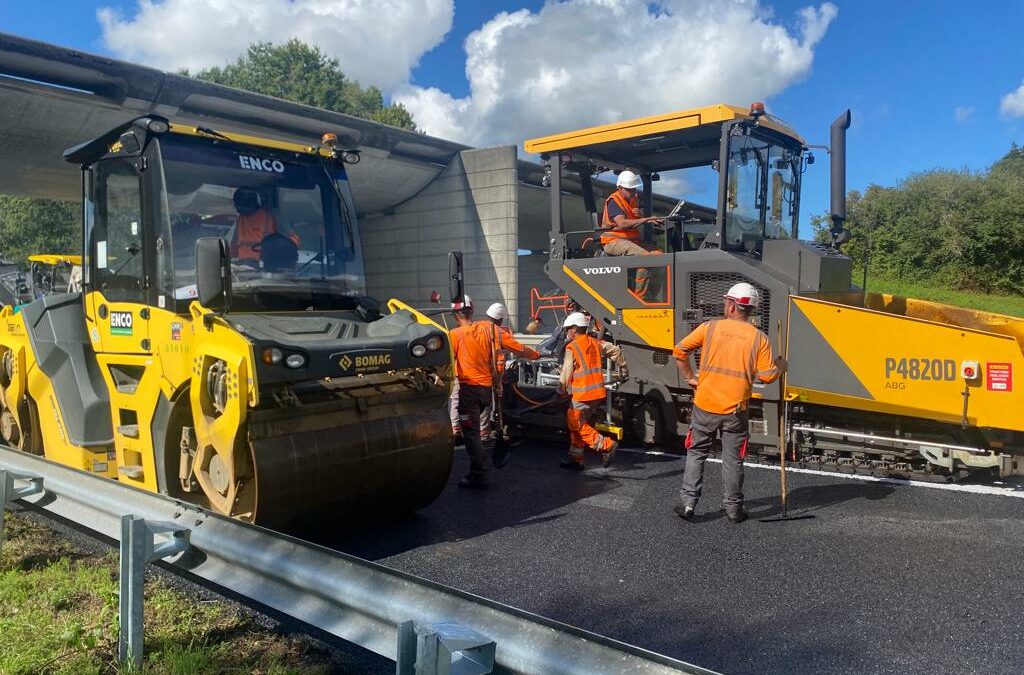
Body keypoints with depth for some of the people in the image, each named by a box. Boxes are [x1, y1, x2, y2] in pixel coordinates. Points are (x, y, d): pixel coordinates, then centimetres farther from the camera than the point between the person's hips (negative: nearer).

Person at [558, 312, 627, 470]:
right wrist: (623, 370, 32)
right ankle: (575, 458, 16)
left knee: (576, 425, -2)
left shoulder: (572, 347, -10)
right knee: (577, 424, 14)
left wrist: (561, 390, -2)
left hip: (583, 393, -8)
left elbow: (566, 373, -12)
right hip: (598, 392, 8)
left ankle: (607, 445, -10)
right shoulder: (596, 343, 12)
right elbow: (616, 351, 19)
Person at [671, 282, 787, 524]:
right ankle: (733, 508, 21)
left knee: (696, 453, 14)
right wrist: (781, 366, 15)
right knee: (732, 459, 12)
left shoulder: (710, 327, -5)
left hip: (705, 406, 0)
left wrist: (689, 378, 8)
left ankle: (687, 502, 13)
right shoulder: (759, 338, -5)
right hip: (735, 410, 0)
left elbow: (679, 351, -4)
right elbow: (768, 375, -6)